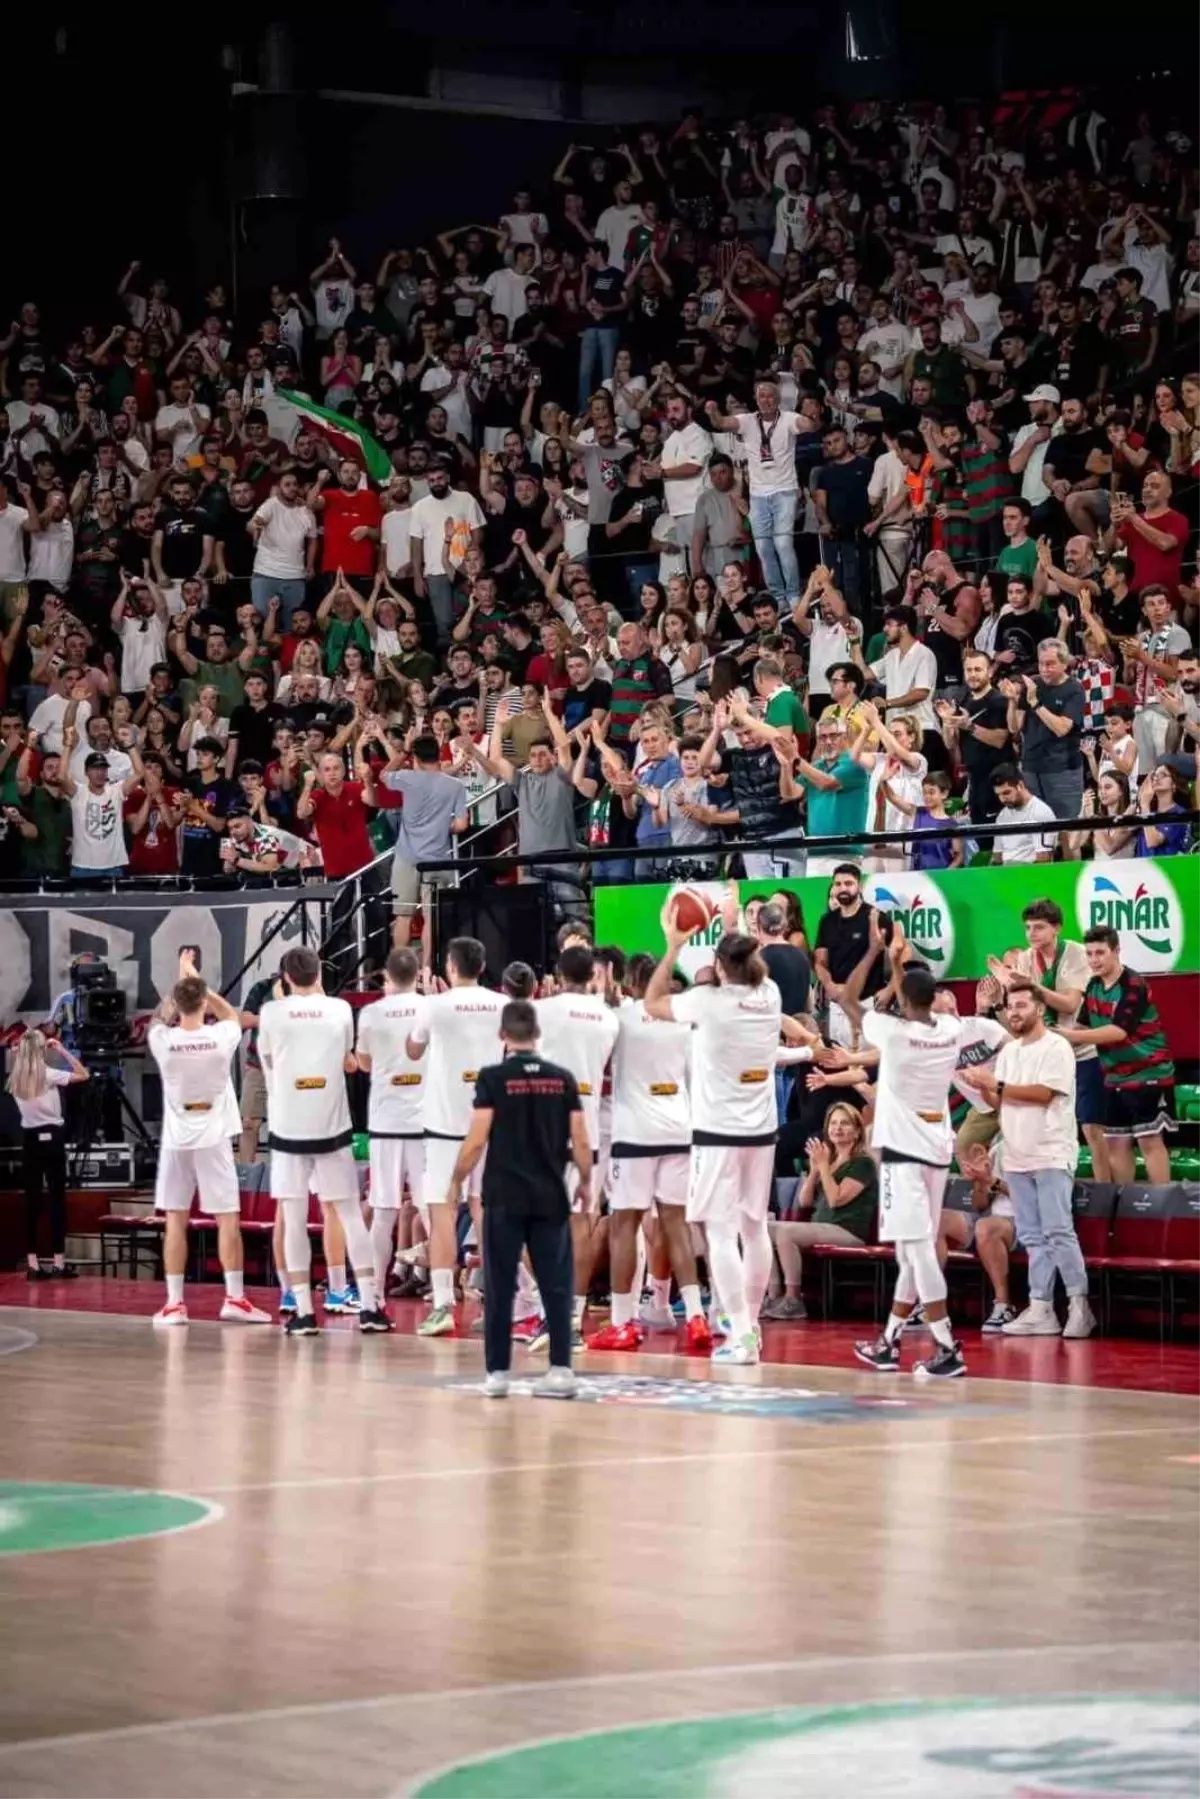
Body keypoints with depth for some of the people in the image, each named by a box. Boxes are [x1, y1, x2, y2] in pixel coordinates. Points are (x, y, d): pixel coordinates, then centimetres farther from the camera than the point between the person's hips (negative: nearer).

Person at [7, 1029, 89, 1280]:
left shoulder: (16, 1078, 3)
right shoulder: (48, 1075, -11)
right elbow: (84, 1074, -5)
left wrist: (17, 1053, 17)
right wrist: (62, 1050, -2)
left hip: (29, 1139, 5)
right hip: (51, 1137, -5)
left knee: (32, 1201, 5)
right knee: (57, 1198, -1)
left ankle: (32, 1264, 3)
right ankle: (59, 1263, -2)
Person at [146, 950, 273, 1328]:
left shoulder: (162, 1041, -9)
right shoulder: (221, 1037, -10)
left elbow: (161, 1017, 16)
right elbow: (231, 1013, 15)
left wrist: (182, 981, 21)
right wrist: (197, 980, 17)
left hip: (176, 1140, 1)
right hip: (214, 1138, -1)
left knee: (175, 1222, 5)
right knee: (227, 1219, 4)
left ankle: (174, 1303, 3)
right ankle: (235, 1298, 3)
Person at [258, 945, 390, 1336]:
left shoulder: (271, 1012, -3)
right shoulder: (340, 1009, 2)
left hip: (288, 1128, -1)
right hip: (332, 1127, 1)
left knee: (294, 1220, 3)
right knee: (350, 1215, 8)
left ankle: (303, 1311, 0)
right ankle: (369, 1307, 4)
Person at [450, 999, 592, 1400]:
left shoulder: (492, 1078, -6)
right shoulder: (562, 1078, 3)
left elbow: (477, 1139, -9)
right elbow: (580, 1141, 3)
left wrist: (456, 1182, 4)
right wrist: (585, 1182, 18)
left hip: (505, 1196, -2)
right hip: (550, 1196, 2)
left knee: (500, 1287, 4)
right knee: (556, 1285, 5)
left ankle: (497, 1372, 5)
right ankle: (561, 1370, 1)